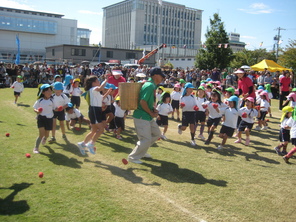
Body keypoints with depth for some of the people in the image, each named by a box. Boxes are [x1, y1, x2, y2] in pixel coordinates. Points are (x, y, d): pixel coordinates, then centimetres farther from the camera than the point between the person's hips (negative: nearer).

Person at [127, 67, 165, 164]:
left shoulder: (153, 85, 12)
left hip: (148, 116, 11)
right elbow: (142, 102, -26)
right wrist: (151, 113, -15)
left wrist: (153, 109, 3)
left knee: (157, 134, 19)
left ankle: (142, 151, 32)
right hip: (141, 117, -10)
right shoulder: (149, 86, -19)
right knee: (146, 139, -6)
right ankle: (133, 157, 12)